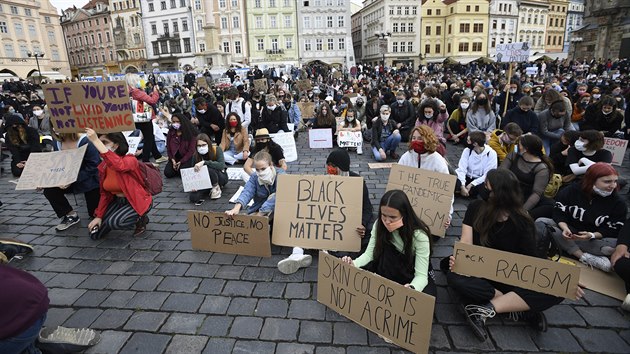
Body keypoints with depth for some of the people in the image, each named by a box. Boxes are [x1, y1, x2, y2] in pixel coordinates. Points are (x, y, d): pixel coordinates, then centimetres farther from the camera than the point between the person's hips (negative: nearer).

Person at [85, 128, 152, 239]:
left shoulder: (130, 160, -22)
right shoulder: (103, 166, 0)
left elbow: (119, 165, -49)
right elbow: (105, 194, 7)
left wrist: (95, 141, -48)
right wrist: (98, 216, 1)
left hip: (137, 202, -7)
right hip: (118, 201, 7)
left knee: (113, 222, -32)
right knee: (95, 233, 3)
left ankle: (141, 219, -2)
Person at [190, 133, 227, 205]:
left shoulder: (217, 149, -19)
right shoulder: (195, 155, -10)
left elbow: (221, 165, -34)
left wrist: (204, 162, -43)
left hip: (221, 177, -2)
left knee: (209, 168, -35)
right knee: (193, 197, -23)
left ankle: (216, 187, -11)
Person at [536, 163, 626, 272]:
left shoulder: (618, 202, -6)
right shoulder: (572, 190, -7)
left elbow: (613, 231, -9)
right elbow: (559, 213, -8)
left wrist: (592, 235, -29)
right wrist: (565, 228, -29)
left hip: (595, 239, -1)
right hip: (568, 231, 1)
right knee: (540, 222, -27)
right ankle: (584, 257, -29)